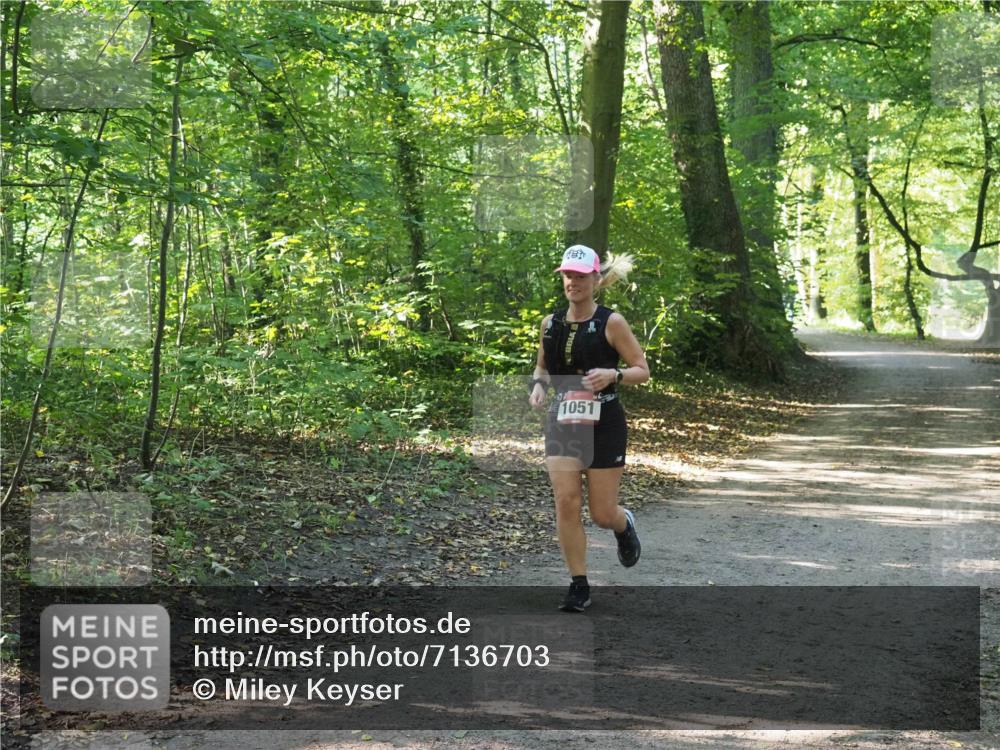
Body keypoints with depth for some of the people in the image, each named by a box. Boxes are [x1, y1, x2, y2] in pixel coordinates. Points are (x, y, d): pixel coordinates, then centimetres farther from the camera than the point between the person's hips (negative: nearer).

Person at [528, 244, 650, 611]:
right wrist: (538, 384, -3)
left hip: (604, 425, -3)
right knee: (566, 502, -7)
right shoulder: (550, 323, 4)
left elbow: (642, 370, -5)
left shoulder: (611, 323, -8)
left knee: (602, 512, 3)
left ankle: (624, 524, 41)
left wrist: (613, 375, -24)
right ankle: (579, 585, 4)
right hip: (562, 424, 3)